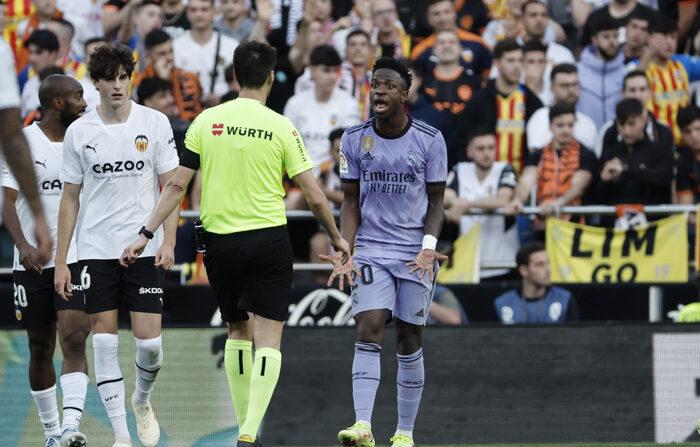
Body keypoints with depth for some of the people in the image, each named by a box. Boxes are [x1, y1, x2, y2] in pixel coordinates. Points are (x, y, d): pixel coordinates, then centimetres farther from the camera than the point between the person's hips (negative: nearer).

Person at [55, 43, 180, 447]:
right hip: (96, 249, 1)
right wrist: (60, 261, 4)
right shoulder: (79, 132, 2)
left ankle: (143, 399, 27)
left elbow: (170, 186, 3)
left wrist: (168, 242, -8)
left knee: (149, 341, -5)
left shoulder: (155, 123, 0)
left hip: (144, 247, -1)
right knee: (105, 339, -4)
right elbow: (71, 197, 8)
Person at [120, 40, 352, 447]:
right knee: (268, 340, -2)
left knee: (238, 331, 19)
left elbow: (177, 186, 0)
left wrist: (146, 235, 6)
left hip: (220, 242, 3)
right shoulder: (281, 127, -4)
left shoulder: (207, 121, 1)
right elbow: (314, 195, -4)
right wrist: (337, 239, 11)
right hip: (269, 239, -3)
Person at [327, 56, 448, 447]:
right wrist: (345, 249, -7)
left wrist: (429, 247, -12)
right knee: (369, 331, -14)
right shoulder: (355, 139, 2)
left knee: (410, 340, 3)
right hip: (372, 250, 1)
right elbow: (351, 200, 6)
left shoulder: (430, 140, -3)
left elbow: (436, 200, 2)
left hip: (416, 253, -1)